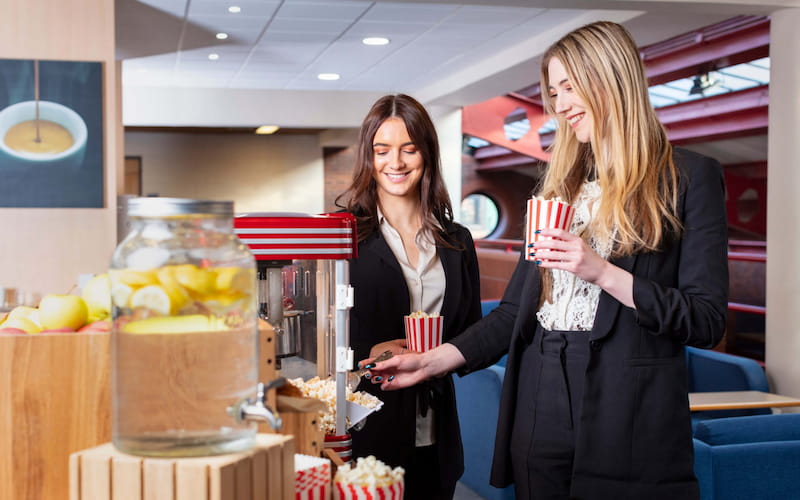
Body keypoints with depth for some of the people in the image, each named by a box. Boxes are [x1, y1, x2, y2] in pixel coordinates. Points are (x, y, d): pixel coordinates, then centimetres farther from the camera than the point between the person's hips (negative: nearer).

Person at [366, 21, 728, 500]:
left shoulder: (688, 177, -1)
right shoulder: (562, 184, 15)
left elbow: (707, 320, -6)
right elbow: (516, 309, 14)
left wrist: (602, 272, -16)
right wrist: (432, 361, 4)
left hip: (627, 414, -5)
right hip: (540, 407, 5)